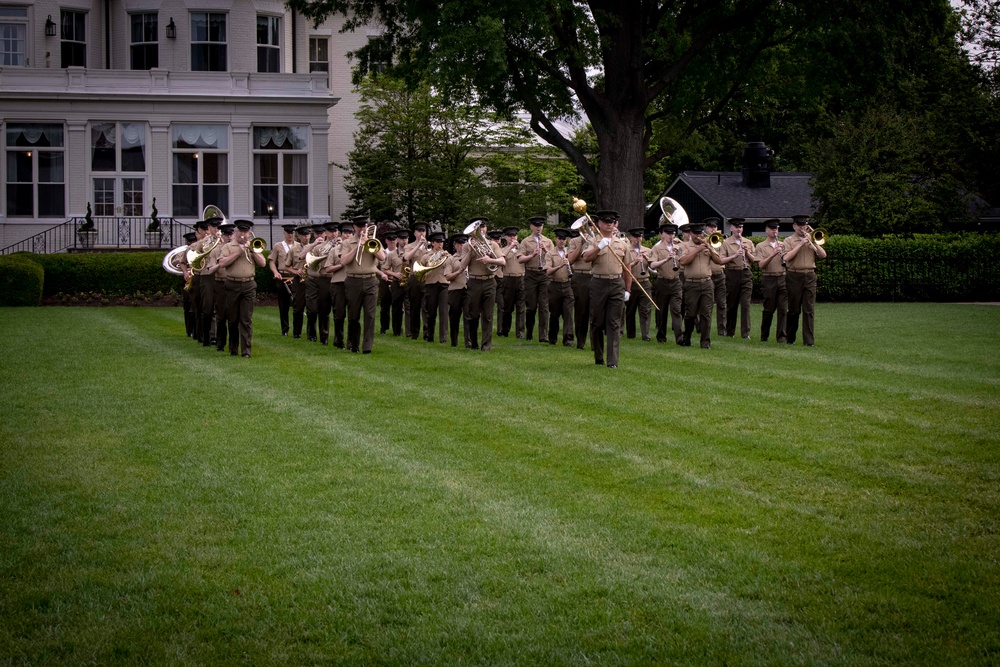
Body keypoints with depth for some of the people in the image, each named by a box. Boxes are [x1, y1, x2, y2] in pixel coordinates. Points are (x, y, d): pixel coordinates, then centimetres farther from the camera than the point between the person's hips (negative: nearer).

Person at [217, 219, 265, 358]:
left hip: (249, 285, 1)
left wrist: (252, 250, -8)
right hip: (232, 285, -1)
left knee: (247, 320, -4)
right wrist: (238, 253, -13)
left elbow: (262, 263, 2)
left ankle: (246, 350, -6)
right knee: (233, 319, 6)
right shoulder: (228, 246, 5)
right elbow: (222, 263, -10)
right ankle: (233, 349, 17)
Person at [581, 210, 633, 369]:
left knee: (614, 323, -4)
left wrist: (627, 290, 9)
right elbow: (586, 257, -15)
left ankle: (612, 361, -7)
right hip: (598, 283, -1)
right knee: (597, 322, 5)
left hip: (617, 284, 1)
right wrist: (599, 247, -29)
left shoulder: (622, 243, 12)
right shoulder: (594, 242, 4)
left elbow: (627, 268, 14)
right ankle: (598, 358, 18)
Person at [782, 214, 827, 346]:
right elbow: (787, 257, -13)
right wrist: (801, 244, -14)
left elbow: (823, 255, 2)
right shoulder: (789, 241, 4)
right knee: (794, 310, 4)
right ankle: (790, 338, 17)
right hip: (794, 277, -2)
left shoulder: (812, 240, 13)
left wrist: (813, 242, -7)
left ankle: (809, 340, -5)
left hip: (810, 276, 2)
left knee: (809, 310, -4)